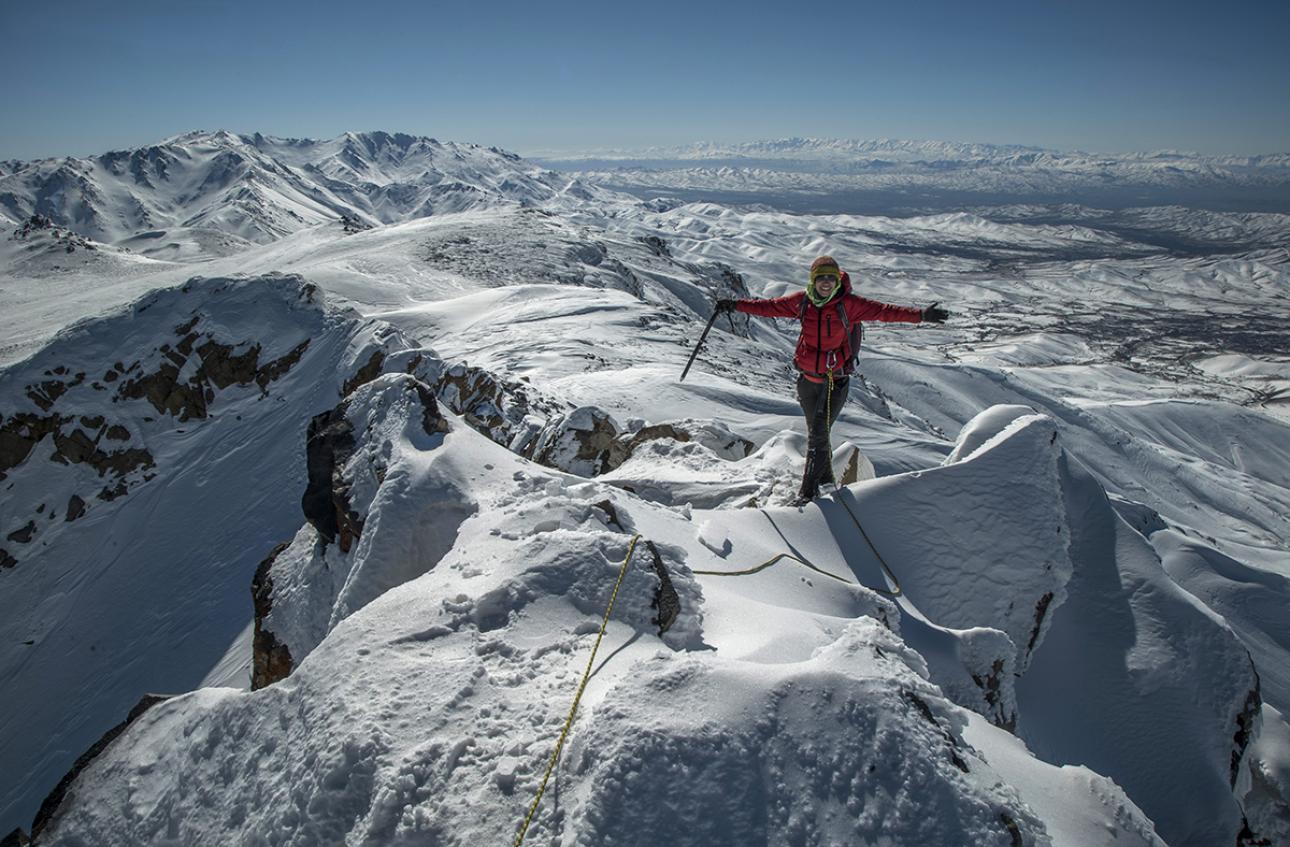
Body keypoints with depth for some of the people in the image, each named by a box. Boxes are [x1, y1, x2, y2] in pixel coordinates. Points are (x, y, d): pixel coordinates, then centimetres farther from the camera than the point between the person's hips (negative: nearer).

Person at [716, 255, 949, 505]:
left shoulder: (849, 304, -12)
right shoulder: (802, 302, -1)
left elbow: (883, 311, -18)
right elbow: (770, 307, 7)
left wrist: (920, 315, -29)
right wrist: (736, 305, 4)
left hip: (836, 379, -5)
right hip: (808, 377, 5)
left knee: (818, 434, -10)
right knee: (816, 430, 18)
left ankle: (809, 489, 1)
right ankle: (825, 477, 38)